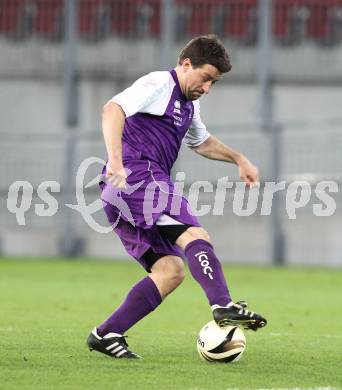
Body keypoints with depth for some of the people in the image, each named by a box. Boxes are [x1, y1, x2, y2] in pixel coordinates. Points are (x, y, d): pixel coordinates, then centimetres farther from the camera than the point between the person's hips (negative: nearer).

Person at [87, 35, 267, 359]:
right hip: (136, 175, -10)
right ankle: (223, 306, -40)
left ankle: (107, 335, -4)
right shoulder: (158, 84, -2)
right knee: (195, 235, -23)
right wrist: (115, 161, -31)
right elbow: (113, 109, -19)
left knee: (170, 271, 0)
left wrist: (238, 159, 43)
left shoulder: (188, 106, 28)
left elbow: (202, 142, 49)